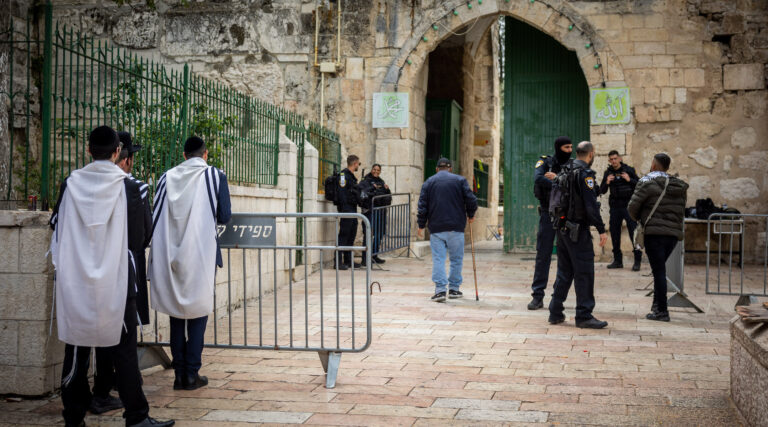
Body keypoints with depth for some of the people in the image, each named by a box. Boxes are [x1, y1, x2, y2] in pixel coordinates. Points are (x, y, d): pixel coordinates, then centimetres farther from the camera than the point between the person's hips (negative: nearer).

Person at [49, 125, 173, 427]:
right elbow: (138, 235, 0)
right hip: (115, 280, -2)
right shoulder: (128, 187, -8)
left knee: (76, 348, 11)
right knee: (123, 350, 4)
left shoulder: (70, 184, -2)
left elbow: (56, 226, 8)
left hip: (75, 281, 2)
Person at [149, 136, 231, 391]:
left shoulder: (167, 178, 5)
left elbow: (155, 217, 6)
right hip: (201, 255, -3)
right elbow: (225, 217, -2)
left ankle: (179, 374, 13)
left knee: (176, 314, 11)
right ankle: (192, 374, 4)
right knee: (198, 312, 5)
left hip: (171, 255, 3)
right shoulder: (215, 176, -3)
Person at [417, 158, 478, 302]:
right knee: (456, 259, 10)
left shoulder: (428, 182, 8)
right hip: (456, 227, -1)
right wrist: (470, 215, 14)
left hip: (436, 227, 1)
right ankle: (454, 289, 15)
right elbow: (471, 200, -2)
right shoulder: (460, 180, 5)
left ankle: (440, 289, -10)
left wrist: (421, 225, 10)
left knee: (438, 258, 0)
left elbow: (422, 206, 4)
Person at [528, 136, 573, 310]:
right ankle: (537, 296, 2)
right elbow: (538, 179, -19)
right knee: (543, 255, -2)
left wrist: (557, 178, -19)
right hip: (548, 214, -2)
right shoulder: (545, 162, 1)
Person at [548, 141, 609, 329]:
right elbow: (590, 204, -19)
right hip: (578, 230, -8)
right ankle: (584, 315, -1)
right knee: (584, 272, -3)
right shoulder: (584, 173, -12)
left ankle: (555, 313, 16)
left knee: (564, 271, 14)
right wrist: (601, 229, -17)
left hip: (562, 228, 8)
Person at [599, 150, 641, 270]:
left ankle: (637, 260, -2)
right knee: (614, 233, 6)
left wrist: (629, 180, -16)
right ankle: (617, 260, 16)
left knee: (634, 232, -7)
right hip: (615, 206, 3)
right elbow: (602, 191, 6)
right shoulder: (608, 173, 7)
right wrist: (607, 183, -13)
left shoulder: (629, 170, 0)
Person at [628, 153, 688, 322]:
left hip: (655, 232, -6)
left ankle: (662, 311, -3)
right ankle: (657, 304, 23)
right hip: (674, 233, 6)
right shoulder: (680, 187, 14)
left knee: (659, 271, -4)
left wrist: (639, 218, 12)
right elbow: (681, 211, 15)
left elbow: (632, 206, -7)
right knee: (660, 269, 21)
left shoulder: (648, 183, -5)